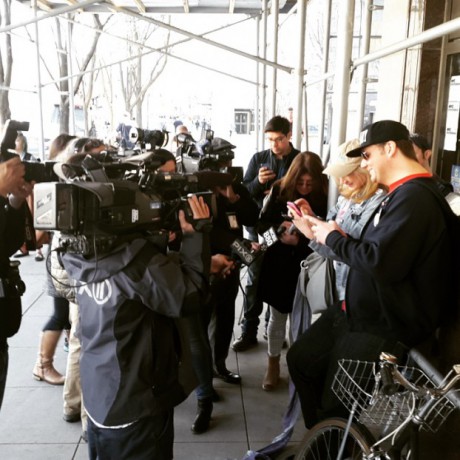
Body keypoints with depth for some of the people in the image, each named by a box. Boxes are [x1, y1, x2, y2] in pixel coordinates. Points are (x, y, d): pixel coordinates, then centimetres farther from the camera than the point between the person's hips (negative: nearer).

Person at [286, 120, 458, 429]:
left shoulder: (416, 198, -23)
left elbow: (381, 262, -32)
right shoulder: (402, 194, 12)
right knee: (301, 359, 17)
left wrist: (333, 238, -16)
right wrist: (328, 233, 2)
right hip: (360, 313, 11)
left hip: (386, 329, -11)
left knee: (335, 408, 0)